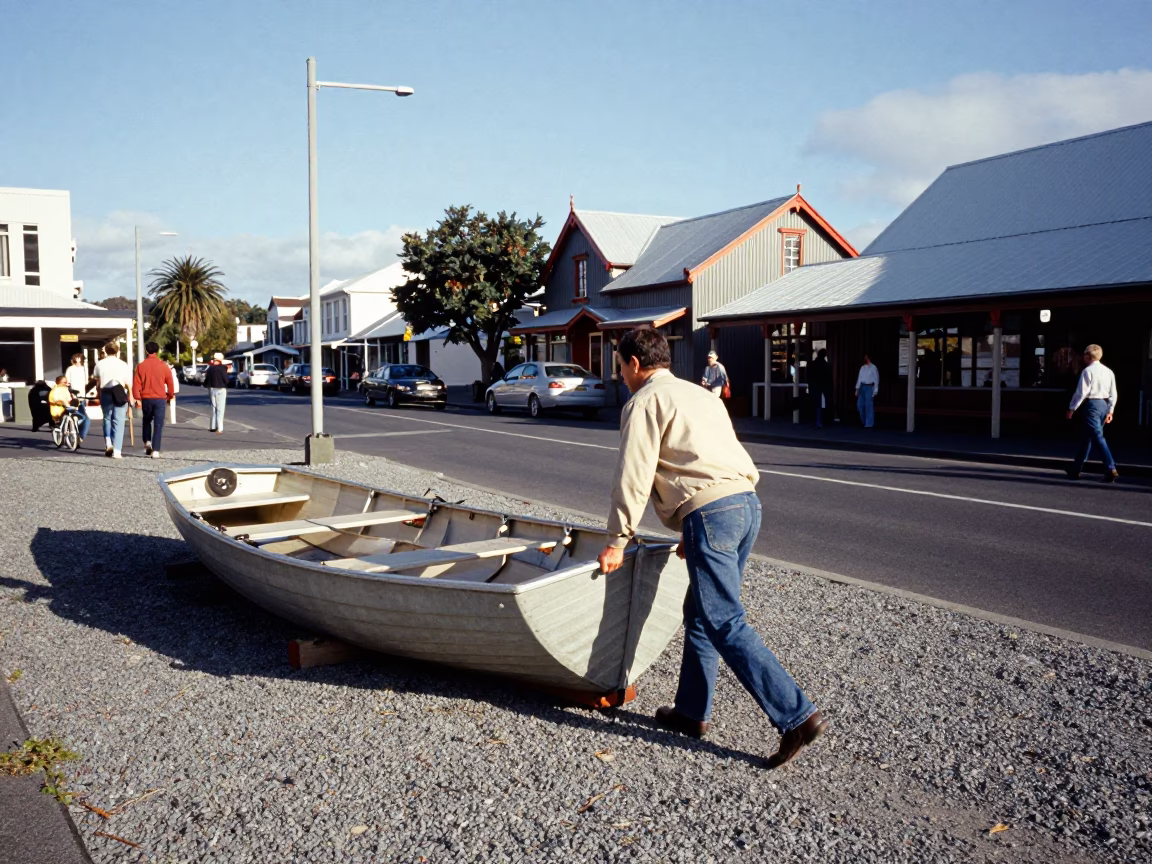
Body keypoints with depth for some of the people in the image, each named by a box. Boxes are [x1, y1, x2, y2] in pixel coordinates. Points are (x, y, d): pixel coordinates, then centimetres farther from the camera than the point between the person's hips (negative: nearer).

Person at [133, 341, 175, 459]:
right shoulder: (163, 365, -1)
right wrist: (170, 396, 16)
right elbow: (170, 383, 2)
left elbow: (136, 383, -3)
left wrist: (138, 398, 2)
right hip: (160, 398, -1)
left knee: (147, 421, 24)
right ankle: (155, 451, -8)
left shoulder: (141, 365, 0)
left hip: (146, 398, 1)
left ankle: (147, 442, 10)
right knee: (158, 425, -1)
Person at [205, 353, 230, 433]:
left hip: (212, 390, 6)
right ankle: (219, 429, -6)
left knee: (214, 408, 19)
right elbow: (226, 380, -13)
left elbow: (206, 380, 4)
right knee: (220, 409, -2)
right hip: (220, 390, -6)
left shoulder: (210, 368, 3)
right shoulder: (222, 368, -14)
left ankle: (214, 427, 22)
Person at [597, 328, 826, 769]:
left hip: (710, 511, -9)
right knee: (700, 613, 18)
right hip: (747, 502, 9)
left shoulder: (644, 402, 1)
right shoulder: (698, 394, 27)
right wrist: (692, 532, 32)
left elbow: (634, 478, -6)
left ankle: (797, 717, -10)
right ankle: (692, 711, 27)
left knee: (726, 625, -6)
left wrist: (617, 542, 2)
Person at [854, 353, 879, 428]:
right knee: (859, 404, 5)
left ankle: (869, 424, 0)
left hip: (869, 387, -6)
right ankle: (864, 421, 23)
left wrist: (875, 391, -7)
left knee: (868, 405, -6)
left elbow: (876, 379, -4)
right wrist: (857, 389, 10)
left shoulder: (873, 368, -5)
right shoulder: (862, 368, 12)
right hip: (862, 386, 6)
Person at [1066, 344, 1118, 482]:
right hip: (1105, 404, 8)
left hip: (1092, 404, -8)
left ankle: (1111, 469, -20)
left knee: (1098, 437, -10)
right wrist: (1110, 410, 14)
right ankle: (1076, 469, 23)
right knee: (1087, 437, 15)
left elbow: (1081, 392, -13)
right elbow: (1113, 393, 10)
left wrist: (1072, 408, -6)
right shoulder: (1108, 371, 12)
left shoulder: (1088, 371, -10)